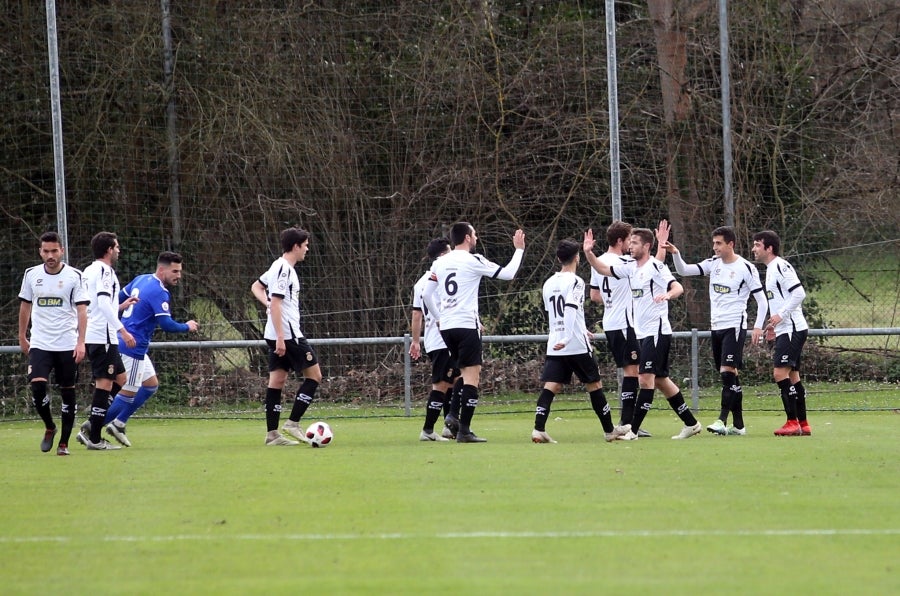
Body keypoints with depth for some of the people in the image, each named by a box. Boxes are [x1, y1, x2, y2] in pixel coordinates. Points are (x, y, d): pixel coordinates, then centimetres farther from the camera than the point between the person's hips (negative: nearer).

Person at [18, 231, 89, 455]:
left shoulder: (74, 276, -3)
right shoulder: (31, 275, 4)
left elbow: (82, 310, -4)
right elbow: (25, 306, 16)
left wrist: (80, 342, -12)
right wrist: (22, 337, 18)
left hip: (67, 345, -1)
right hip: (40, 343, 1)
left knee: (67, 393, 2)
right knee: (37, 386, -15)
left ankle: (64, 442, 12)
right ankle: (49, 427, 11)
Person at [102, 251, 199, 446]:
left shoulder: (141, 280, 9)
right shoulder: (159, 293, -18)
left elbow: (120, 297, 20)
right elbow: (166, 325, -22)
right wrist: (187, 327, -6)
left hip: (122, 341, 10)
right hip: (133, 348, -10)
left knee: (151, 384, 18)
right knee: (128, 393, -4)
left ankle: (118, 424, 21)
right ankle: (91, 431, -1)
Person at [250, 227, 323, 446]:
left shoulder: (279, 266, 15)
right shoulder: (284, 269, -15)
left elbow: (256, 287, 28)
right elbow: (275, 304, -20)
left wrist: (267, 302, 10)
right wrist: (280, 338, -22)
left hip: (278, 336, 10)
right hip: (288, 334, -10)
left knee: (277, 380, 7)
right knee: (314, 375, -3)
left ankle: (272, 434, 5)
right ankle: (293, 423, -5)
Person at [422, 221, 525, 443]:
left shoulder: (439, 263, 11)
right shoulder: (473, 261, -6)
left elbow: (426, 294, 14)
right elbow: (508, 273, -1)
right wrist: (519, 249, 12)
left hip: (446, 326, 7)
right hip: (466, 325, -7)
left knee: (467, 373, 20)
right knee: (471, 375, -4)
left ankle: (454, 415, 3)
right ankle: (464, 430, -10)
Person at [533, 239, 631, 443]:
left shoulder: (549, 283, 14)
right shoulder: (575, 281, -8)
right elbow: (570, 310, -22)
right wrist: (567, 338, -27)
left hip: (554, 345, 6)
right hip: (577, 345, -5)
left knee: (551, 386, -2)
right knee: (594, 384, 7)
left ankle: (539, 429, -18)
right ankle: (609, 430, 16)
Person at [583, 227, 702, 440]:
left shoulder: (656, 267, -11)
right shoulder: (631, 268, 13)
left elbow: (678, 288, -20)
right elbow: (603, 269, 16)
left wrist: (667, 294, -42)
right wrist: (588, 252, 1)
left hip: (657, 331, -9)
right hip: (643, 333, 9)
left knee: (646, 378, -12)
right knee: (660, 380, 12)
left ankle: (633, 429, -14)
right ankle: (691, 423, 20)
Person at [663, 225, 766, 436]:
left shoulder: (746, 268, -8)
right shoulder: (714, 263, 8)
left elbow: (761, 299, -4)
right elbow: (684, 270, 4)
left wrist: (758, 326, -12)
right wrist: (675, 254, -14)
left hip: (734, 326, -7)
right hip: (716, 327, 7)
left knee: (728, 372, -16)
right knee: (731, 377, 9)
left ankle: (722, 420, -19)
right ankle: (738, 424, 12)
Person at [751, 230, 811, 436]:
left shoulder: (780, 266, -12)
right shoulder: (771, 270, 18)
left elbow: (799, 293, -20)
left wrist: (781, 315, -21)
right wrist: (774, 324, 18)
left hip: (792, 329, -10)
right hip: (785, 330, 10)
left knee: (780, 373, -14)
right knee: (792, 376, 9)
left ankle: (792, 422, -13)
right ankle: (803, 425, 11)